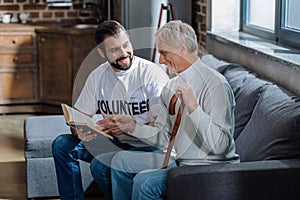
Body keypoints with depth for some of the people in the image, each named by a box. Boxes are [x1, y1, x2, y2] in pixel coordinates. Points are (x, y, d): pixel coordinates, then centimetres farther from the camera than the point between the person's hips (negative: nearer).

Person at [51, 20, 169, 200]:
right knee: (61, 144, -8)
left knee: (102, 165, -31)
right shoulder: (97, 76, 5)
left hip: (147, 146, -6)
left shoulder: (153, 74, -13)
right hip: (112, 143, 6)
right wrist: (80, 132, -18)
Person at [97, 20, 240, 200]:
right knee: (122, 160, 5)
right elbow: (161, 134, 12)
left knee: (145, 182, -23)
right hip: (179, 161, 9)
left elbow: (220, 145, -25)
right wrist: (131, 126, -4)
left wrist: (193, 106, -31)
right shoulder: (171, 86, 9)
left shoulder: (216, 84, -19)